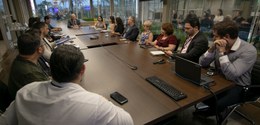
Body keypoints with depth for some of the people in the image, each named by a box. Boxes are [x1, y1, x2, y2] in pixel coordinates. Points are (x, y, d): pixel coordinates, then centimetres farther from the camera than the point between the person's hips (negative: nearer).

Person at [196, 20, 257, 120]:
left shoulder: (249, 51, -21)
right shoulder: (219, 45, -3)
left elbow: (231, 76, -29)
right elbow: (202, 63, -4)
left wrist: (222, 52, -28)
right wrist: (212, 48, -19)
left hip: (236, 87, -5)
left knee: (216, 104, -26)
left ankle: (208, 113, 13)